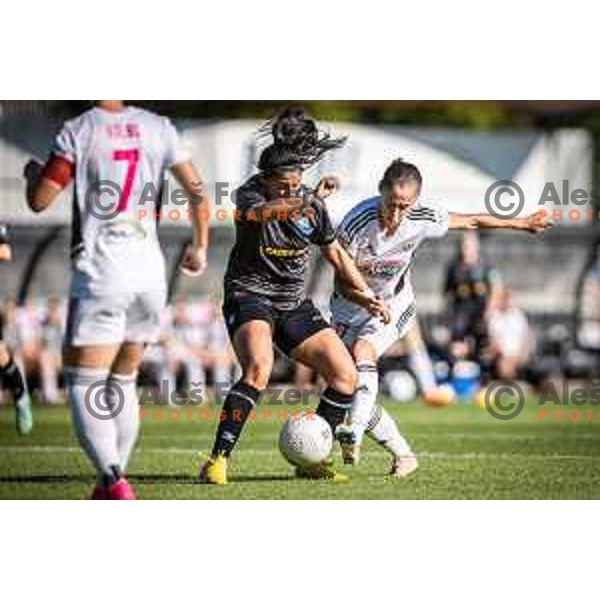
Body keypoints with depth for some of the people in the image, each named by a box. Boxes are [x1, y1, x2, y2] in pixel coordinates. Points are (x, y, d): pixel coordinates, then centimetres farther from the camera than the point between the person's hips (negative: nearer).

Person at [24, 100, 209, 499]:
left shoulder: (78, 131, -5)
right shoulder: (158, 127, 6)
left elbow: (39, 200, -7)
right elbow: (197, 191, 8)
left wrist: (33, 173, 16)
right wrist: (200, 247, 22)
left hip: (100, 275, -5)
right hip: (151, 273, 5)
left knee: (84, 387, -2)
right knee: (123, 383, 18)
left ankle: (113, 481, -19)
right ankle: (115, 478, 19)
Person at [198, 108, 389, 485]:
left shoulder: (311, 204, 1)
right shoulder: (250, 195, -14)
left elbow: (334, 252, 16)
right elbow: (263, 211, -40)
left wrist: (367, 295, 17)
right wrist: (307, 200, -54)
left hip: (295, 304, 6)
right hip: (249, 295, -6)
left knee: (346, 376, -1)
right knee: (259, 368, -32)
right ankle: (219, 459, -26)